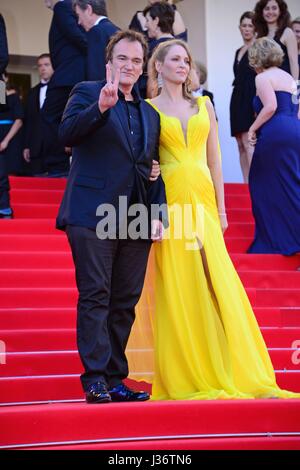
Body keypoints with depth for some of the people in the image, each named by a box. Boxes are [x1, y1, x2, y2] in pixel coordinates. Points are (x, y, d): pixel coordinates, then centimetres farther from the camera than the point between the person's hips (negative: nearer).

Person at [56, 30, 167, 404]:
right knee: (95, 296, -7)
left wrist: (158, 213, 8)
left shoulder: (150, 113, 21)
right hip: (93, 215, -5)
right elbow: (67, 134, -11)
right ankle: (95, 378, -7)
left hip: (136, 220, 5)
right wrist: (101, 107, -26)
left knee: (125, 302, 5)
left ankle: (115, 379, 10)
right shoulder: (86, 93, 6)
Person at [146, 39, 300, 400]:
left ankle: (231, 373, 2)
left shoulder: (204, 105, 16)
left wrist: (220, 208, 7)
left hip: (203, 199, 3)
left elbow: (214, 159, 14)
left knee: (218, 284, -3)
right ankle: (184, 376, 2)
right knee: (178, 287, -4)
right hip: (171, 202, -3)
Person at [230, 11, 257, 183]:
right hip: (238, 99, 8)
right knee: (241, 146, 5)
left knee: (248, 143, -17)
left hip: (251, 98, -8)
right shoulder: (239, 51, 19)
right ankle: (246, 182, 6)